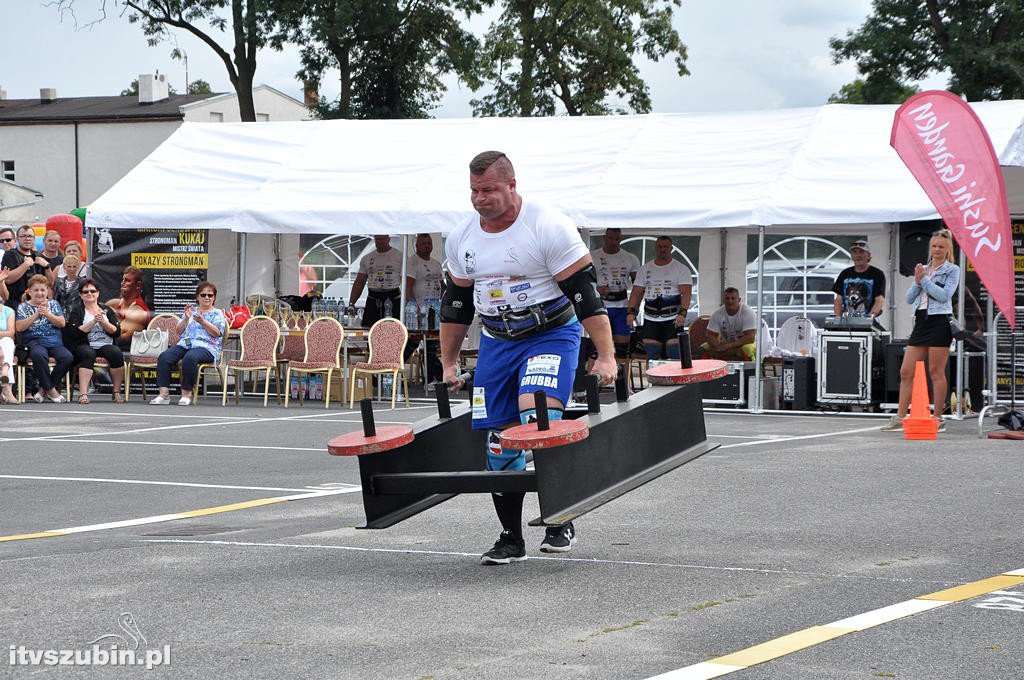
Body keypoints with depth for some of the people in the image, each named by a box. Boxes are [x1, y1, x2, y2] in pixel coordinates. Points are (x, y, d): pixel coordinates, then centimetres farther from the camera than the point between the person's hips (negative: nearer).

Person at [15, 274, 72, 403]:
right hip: (34, 342, -3)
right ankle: (50, 389, -22)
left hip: (54, 342, 3)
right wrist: (36, 315, -9)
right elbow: (19, 327, -2)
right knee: (39, 355, -40)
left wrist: (47, 314, -9)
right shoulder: (23, 307, 11)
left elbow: (61, 323, 5)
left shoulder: (53, 304, 17)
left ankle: (44, 389, -14)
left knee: (67, 357, -29)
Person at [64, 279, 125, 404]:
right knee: (88, 354, -37)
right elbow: (74, 333, -6)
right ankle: (83, 393, -43)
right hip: (85, 346, -2)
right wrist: (93, 321, -12)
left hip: (106, 345, 2)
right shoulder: (76, 311, 10)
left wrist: (103, 322, -10)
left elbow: (116, 332, 5)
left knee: (116, 352, -30)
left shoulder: (107, 310, 17)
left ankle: (117, 391, -23)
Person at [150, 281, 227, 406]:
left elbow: (217, 333, -4)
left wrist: (202, 322, -16)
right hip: (185, 344, 4)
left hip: (206, 347, -4)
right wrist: (186, 318, -1)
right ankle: (164, 393, -29)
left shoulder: (217, 314, 13)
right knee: (164, 356, -25)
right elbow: (179, 330, 17)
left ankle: (187, 393, -29)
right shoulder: (191, 311, 25)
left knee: (190, 357, -39)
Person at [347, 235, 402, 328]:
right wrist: (351, 303, 4)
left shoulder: (399, 256, 3)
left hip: (393, 299, -3)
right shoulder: (367, 258, 14)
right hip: (372, 301, 3)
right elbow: (359, 283, 15)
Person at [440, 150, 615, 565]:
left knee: (538, 422, -26)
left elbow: (586, 293, -16)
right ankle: (511, 539, 15)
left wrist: (605, 356, -20)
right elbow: (455, 303, 16)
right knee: (498, 439, 2)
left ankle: (561, 520, -11)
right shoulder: (462, 239, 3)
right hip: (496, 342, 6)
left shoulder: (549, 227, -15)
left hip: (552, 334, -6)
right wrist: (448, 364, 17)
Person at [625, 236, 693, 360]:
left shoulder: (681, 269, 4)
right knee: (651, 356, -2)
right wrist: (631, 311, -2)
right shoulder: (645, 269, 15)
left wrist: (682, 313, -21)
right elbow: (637, 293, 13)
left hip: (673, 319, -3)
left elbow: (686, 293, -7)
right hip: (650, 319, 3)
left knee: (674, 354, -14)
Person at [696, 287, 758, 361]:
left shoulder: (748, 313, -19)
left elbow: (750, 337, -26)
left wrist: (730, 345, -33)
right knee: (702, 349, -16)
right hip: (725, 344, 4)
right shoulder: (717, 314, -7)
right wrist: (719, 346, -31)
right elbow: (711, 336, -7)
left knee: (747, 349, -39)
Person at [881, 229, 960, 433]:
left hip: (939, 322, -6)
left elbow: (944, 295, -13)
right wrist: (917, 282, -3)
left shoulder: (952, 270, 2)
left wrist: (924, 280, -9)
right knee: (906, 372, 1)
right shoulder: (923, 269, 18)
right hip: (921, 321, 6)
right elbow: (909, 298, 13)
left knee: (936, 372, -4)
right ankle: (900, 417, 4)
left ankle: (938, 418, 2)